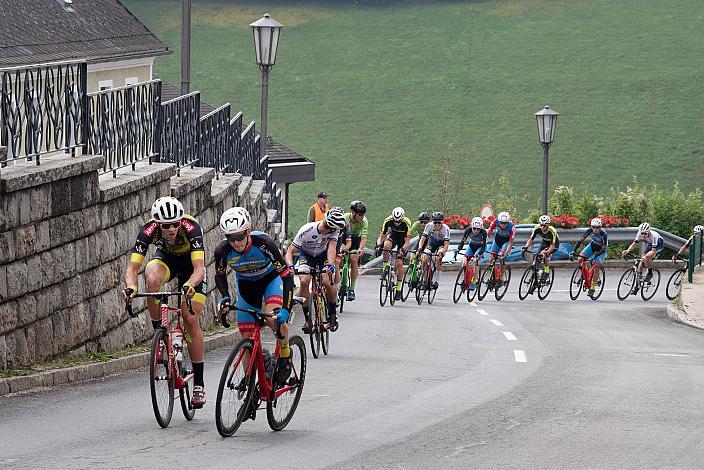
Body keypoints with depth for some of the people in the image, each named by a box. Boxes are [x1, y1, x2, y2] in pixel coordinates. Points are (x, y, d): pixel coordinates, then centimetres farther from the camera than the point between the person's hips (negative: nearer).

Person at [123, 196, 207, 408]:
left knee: (191, 320, -11)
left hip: (190, 263, -2)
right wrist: (130, 287, -56)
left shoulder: (191, 228, -37)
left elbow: (199, 268, -45)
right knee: (152, 279, -36)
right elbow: (133, 266, -36)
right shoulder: (149, 230, -32)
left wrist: (189, 286, -66)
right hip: (165, 257, 2)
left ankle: (198, 383, -1)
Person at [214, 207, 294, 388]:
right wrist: (225, 297, -21)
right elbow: (220, 276, -4)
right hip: (245, 285, 3)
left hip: (271, 279, -3)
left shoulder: (263, 243, -36)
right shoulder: (223, 250, -27)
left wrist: (285, 309, -41)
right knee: (247, 338, -2)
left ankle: (285, 355, -5)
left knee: (273, 318, -30)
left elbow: (287, 274, -32)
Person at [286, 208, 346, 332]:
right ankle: (308, 318, -15)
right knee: (304, 281, -27)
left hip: (323, 255, 1)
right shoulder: (307, 230, -32)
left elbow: (332, 247, -37)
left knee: (327, 282, -22)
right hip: (306, 255, -1)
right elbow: (290, 252, -29)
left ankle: (333, 313, 3)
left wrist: (330, 264, -57)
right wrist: (290, 266, -49)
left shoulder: (334, 230, -25)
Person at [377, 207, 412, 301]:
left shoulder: (406, 223, -33)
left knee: (399, 263, -14)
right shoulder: (388, 221, -28)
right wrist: (378, 245, -43)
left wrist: (403, 249, -49)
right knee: (386, 246, -35)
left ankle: (399, 288, -3)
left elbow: (407, 241, -31)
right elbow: (381, 236, -24)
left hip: (402, 239, -2)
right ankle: (385, 268, -15)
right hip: (392, 235, 2)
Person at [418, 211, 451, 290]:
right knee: (424, 258, -20)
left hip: (442, 243, -2)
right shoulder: (429, 226, -26)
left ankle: (436, 281, -15)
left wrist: (442, 252, -53)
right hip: (432, 241, 2)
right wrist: (420, 248, -46)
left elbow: (446, 244, -35)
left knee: (438, 258, -28)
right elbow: (423, 238, -29)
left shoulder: (446, 229, -32)